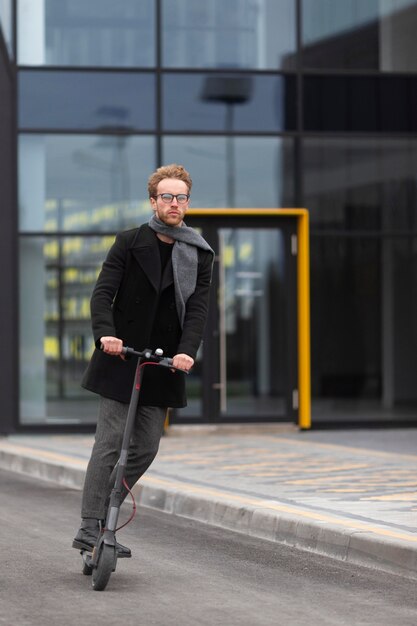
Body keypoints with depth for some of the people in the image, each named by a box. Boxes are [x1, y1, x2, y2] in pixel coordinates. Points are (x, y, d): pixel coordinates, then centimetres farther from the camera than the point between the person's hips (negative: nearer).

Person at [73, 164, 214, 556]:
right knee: (109, 444, -8)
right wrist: (105, 333, -26)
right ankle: (89, 530, -6)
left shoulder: (199, 255, 8)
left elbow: (198, 307, -3)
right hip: (121, 359, -4)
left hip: (164, 365, 4)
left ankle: (102, 515, 19)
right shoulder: (129, 243, 1)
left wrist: (187, 351, -21)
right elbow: (103, 293, -7)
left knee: (146, 448, 4)